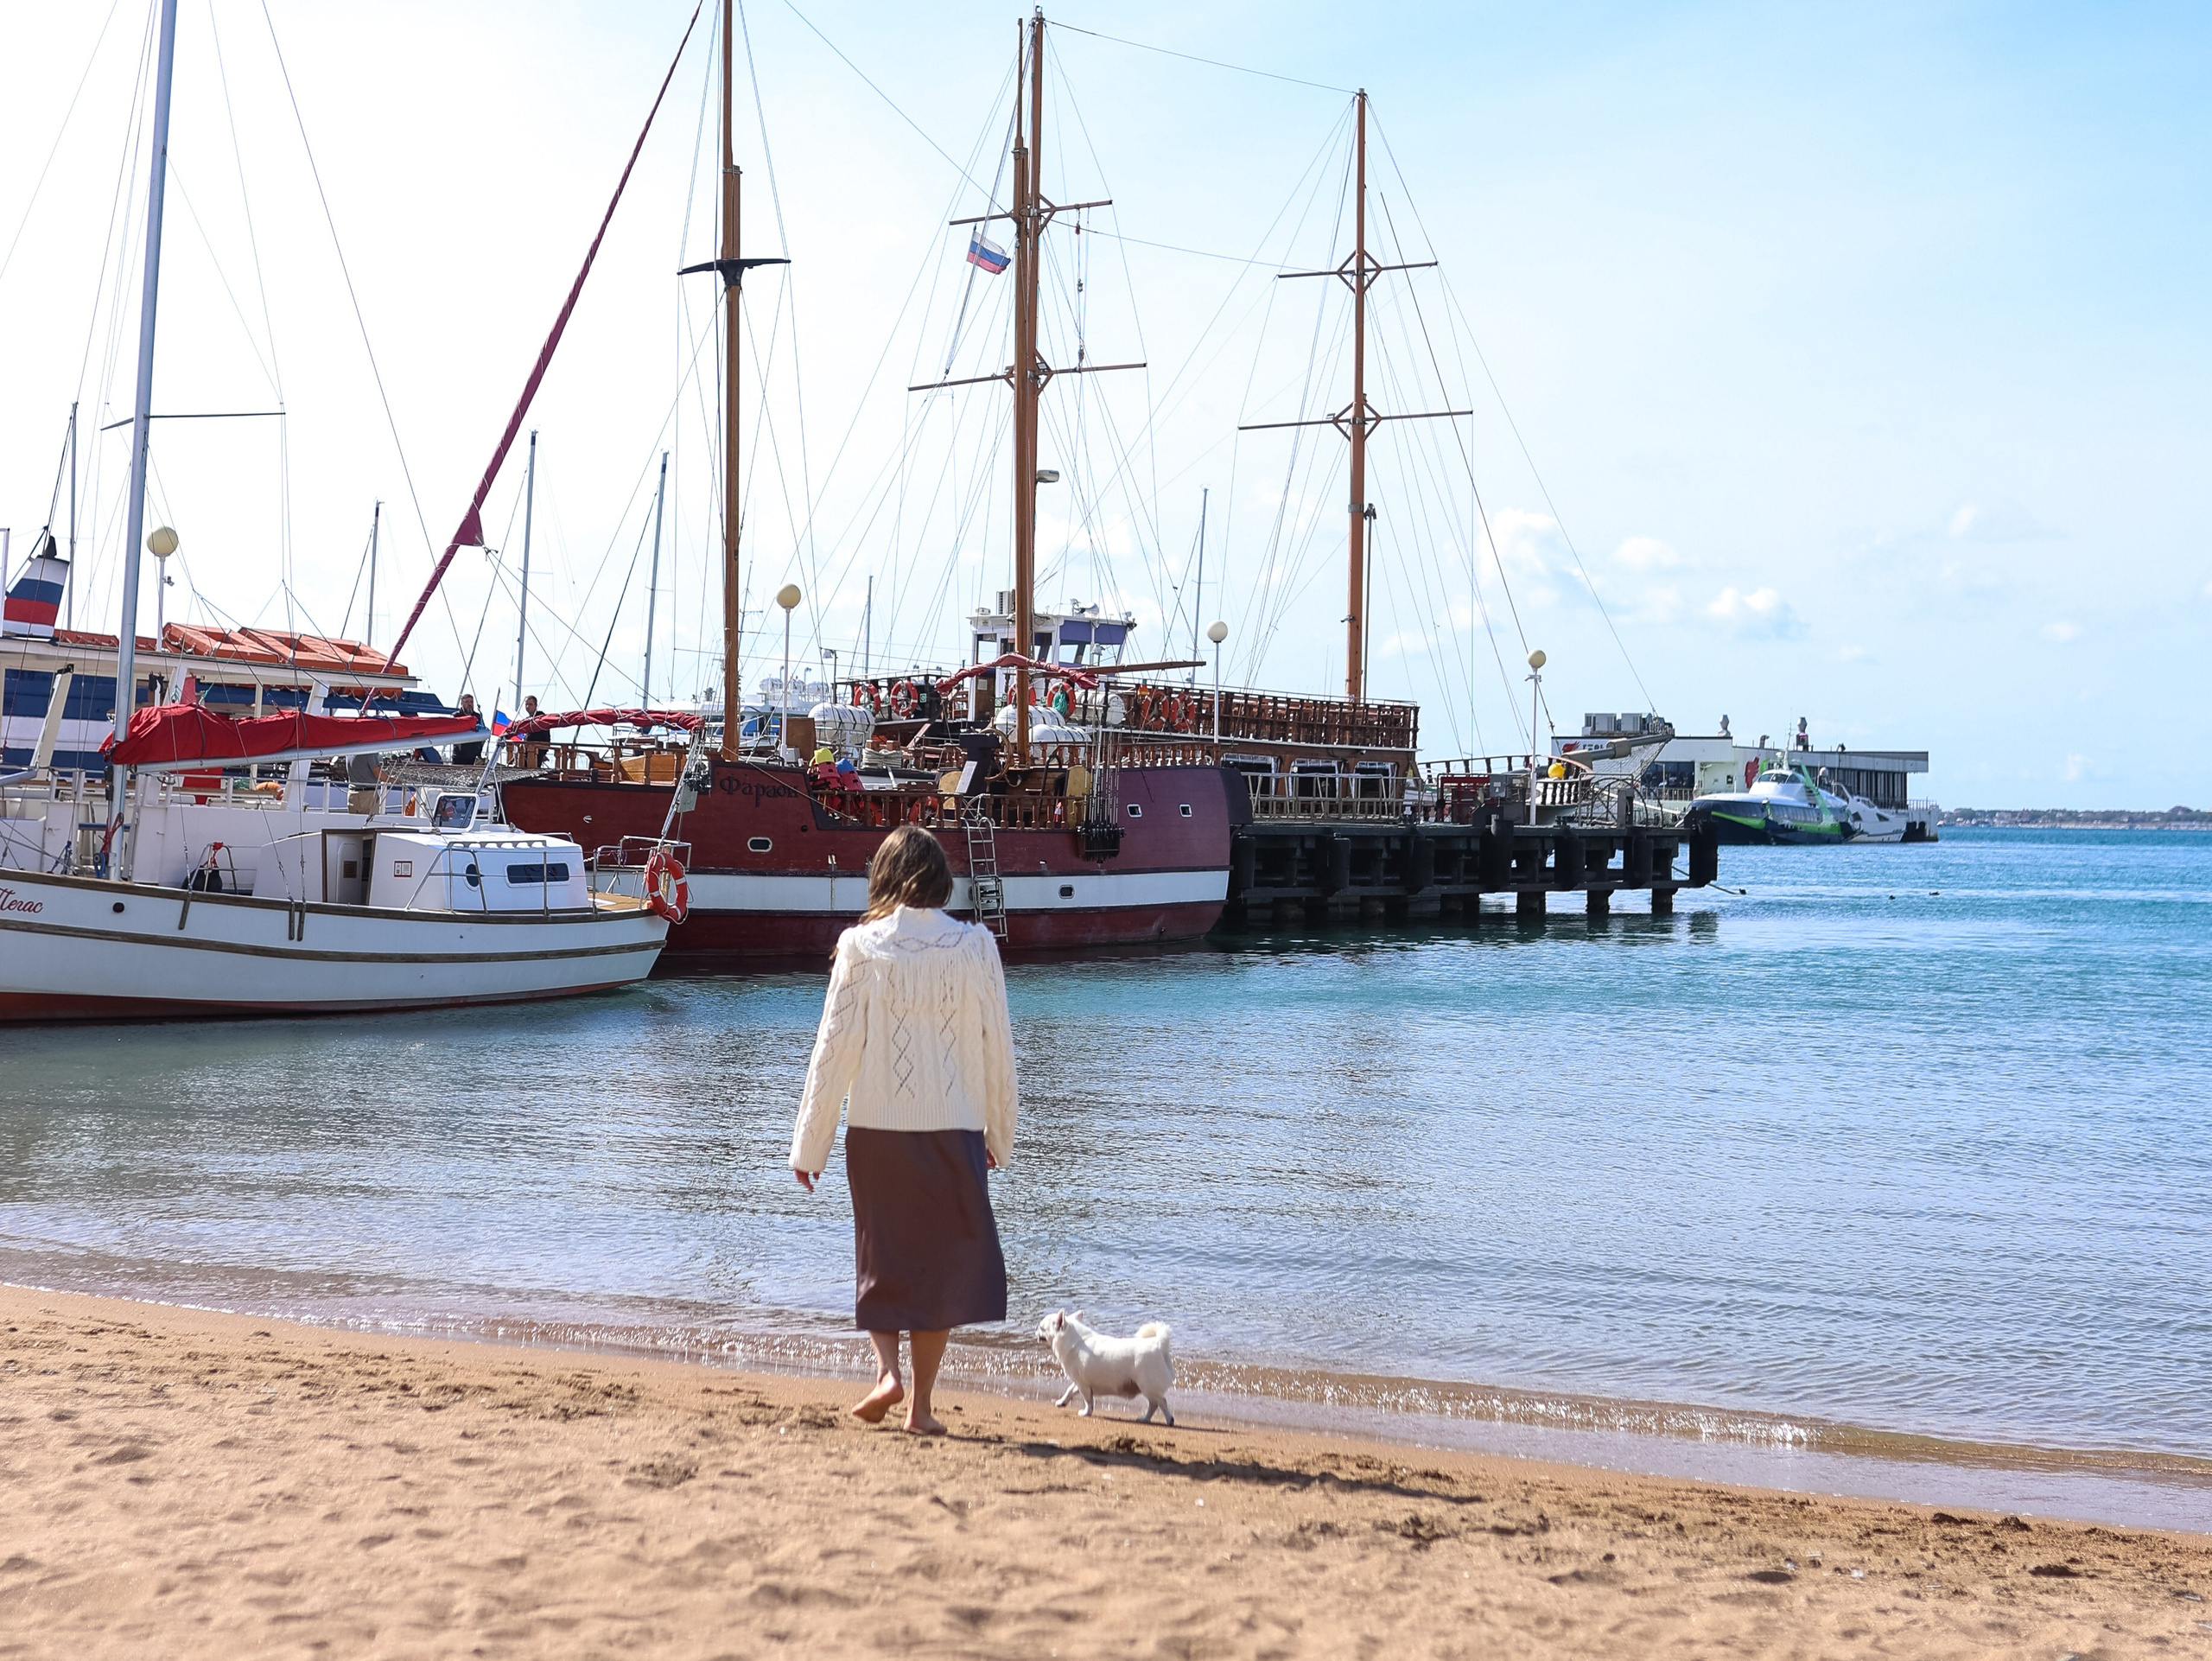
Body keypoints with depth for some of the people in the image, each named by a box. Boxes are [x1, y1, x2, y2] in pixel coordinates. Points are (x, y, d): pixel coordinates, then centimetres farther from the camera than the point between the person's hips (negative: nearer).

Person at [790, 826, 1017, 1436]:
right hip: (953, 1130, 0)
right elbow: (997, 1047, 2)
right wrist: (999, 1134, 15)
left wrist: (809, 1144, 3)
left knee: (880, 1256, 18)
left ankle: (886, 1370, 1)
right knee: (942, 1262, 11)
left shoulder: (861, 947, -6)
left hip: (875, 1130, 0)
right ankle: (921, 1404, 12)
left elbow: (835, 1048, -4)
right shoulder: (975, 947, -3)